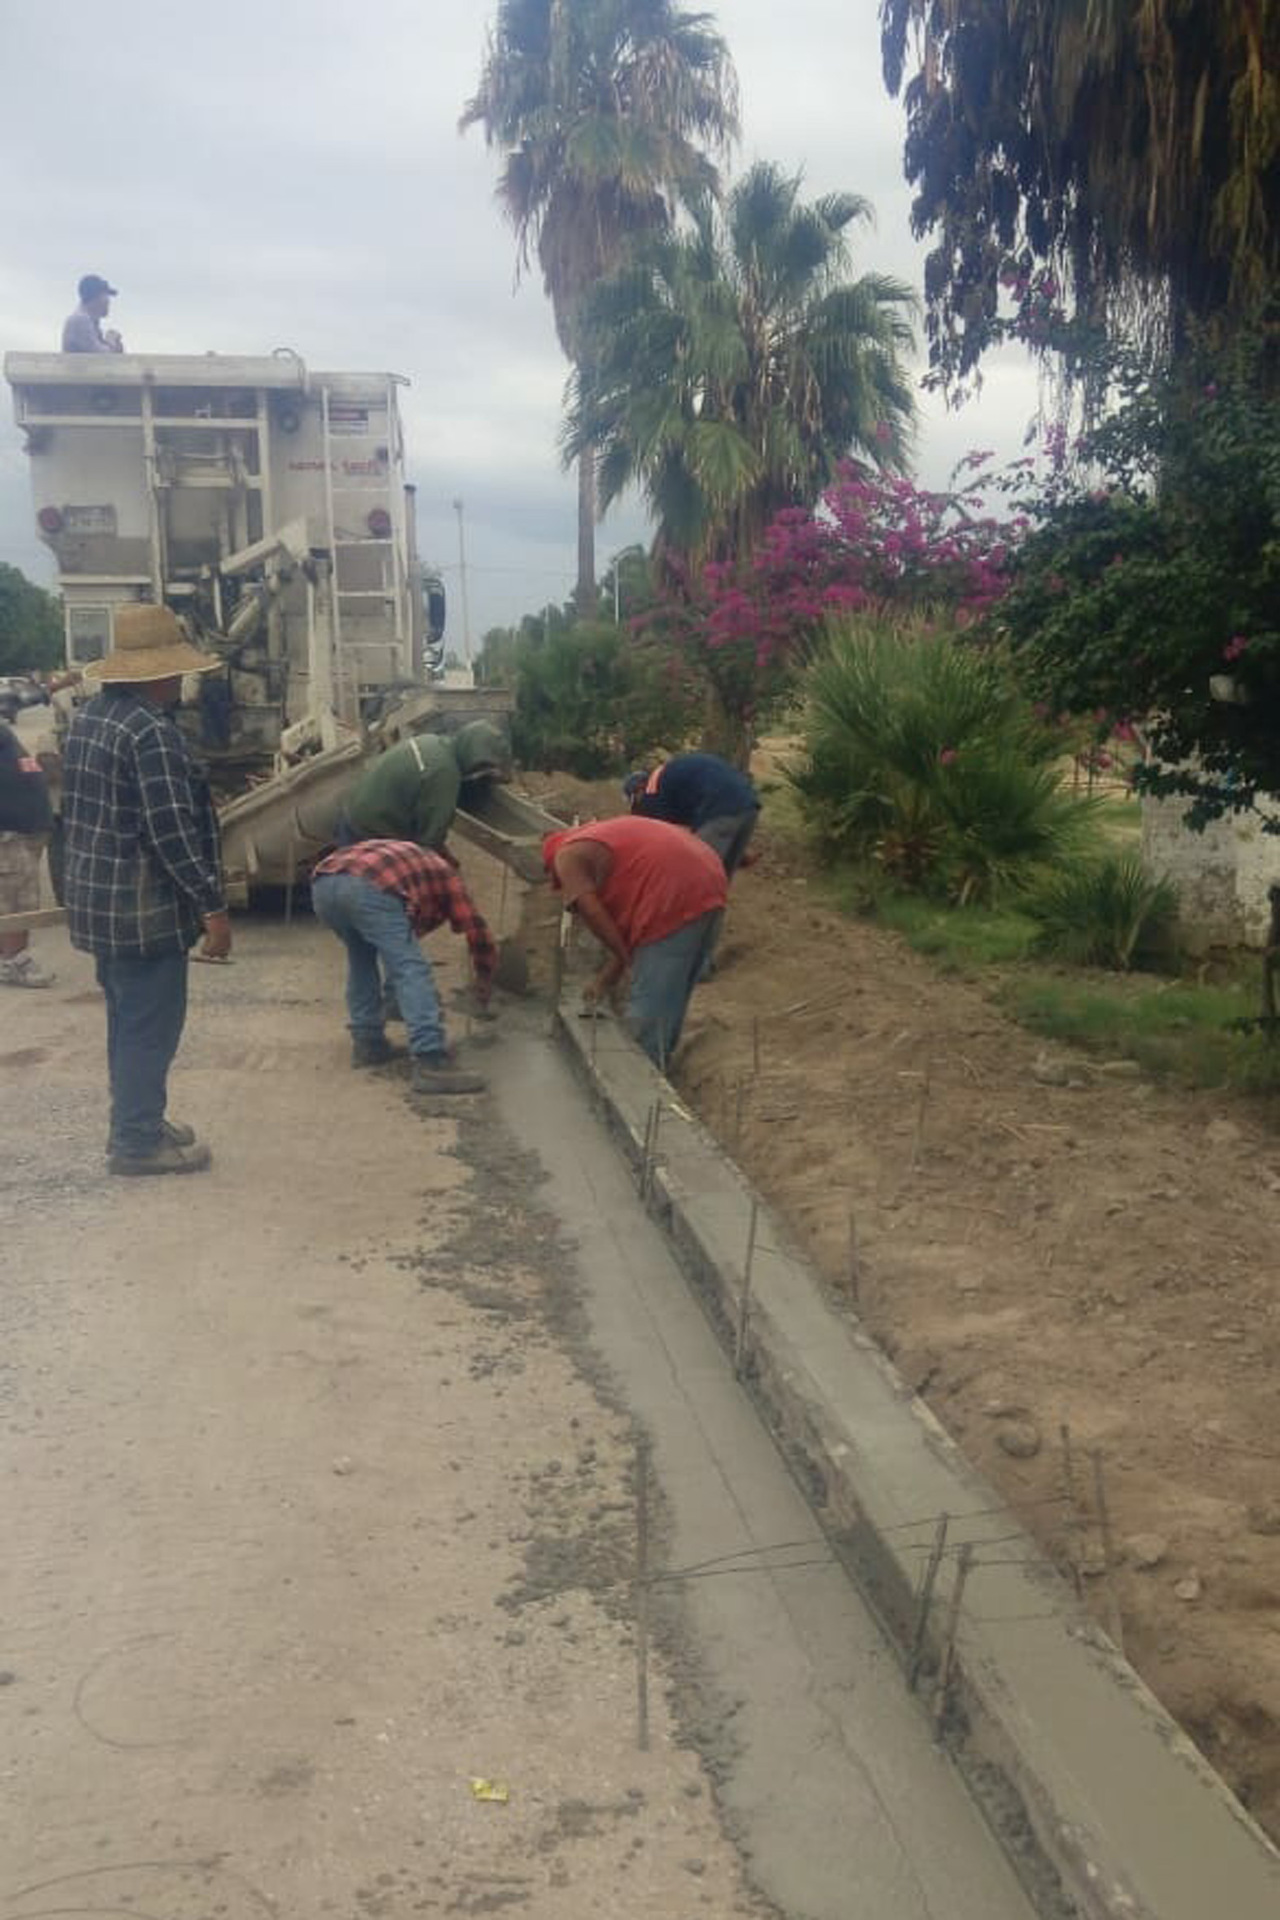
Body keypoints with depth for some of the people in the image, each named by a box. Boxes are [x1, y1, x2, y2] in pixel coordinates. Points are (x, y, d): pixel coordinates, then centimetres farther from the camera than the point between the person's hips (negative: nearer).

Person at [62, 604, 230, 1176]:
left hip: (97, 897, 9)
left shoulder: (89, 716, 9)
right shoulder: (152, 730, -20)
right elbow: (172, 831, -23)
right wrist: (213, 907, -19)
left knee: (128, 1019, 19)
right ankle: (137, 1142, 9)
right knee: (149, 1026, 1)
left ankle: (134, 1123, 30)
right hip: (143, 906, -9)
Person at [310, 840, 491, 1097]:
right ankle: (430, 1063, -19)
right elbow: (475, 929, 28)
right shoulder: (445, 872, 31)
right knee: (411, 970, -7)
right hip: (370, 889, -7)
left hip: (323, 884, 7)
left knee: (360, 959, 29)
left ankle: (367, 1043, 27)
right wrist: (484, 979, 43)